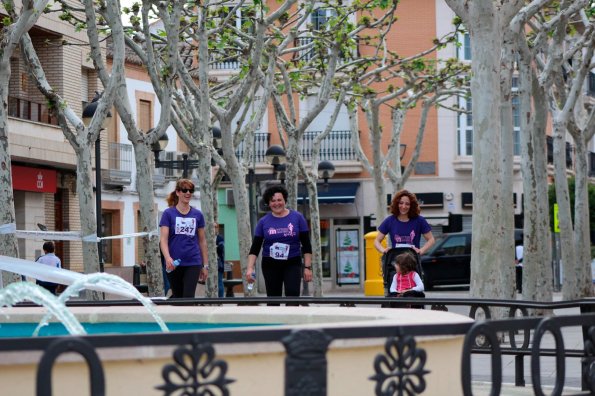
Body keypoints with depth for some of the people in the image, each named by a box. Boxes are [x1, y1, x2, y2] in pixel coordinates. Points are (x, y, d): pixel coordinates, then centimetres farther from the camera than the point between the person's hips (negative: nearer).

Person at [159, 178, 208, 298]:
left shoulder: (198, 214, 7)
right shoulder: (168, 213, 0)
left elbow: (202, 241, 12)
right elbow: (163, 239, -8)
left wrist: (205, 265, 11)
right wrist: (168, 258, -25)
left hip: (193, 263, 1)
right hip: (174, 264, -1)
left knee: (188, 297, -9)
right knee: (177, 296, 10)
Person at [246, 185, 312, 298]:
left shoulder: (297, 217, -2)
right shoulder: (263, 222, 1)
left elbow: (306, 245, 1)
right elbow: (255, 248, 1)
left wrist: (307, 267, -5)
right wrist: (250, 268, -11)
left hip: (292, 264, -2)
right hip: (270, 266, 2)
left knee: (292, 294, -20)